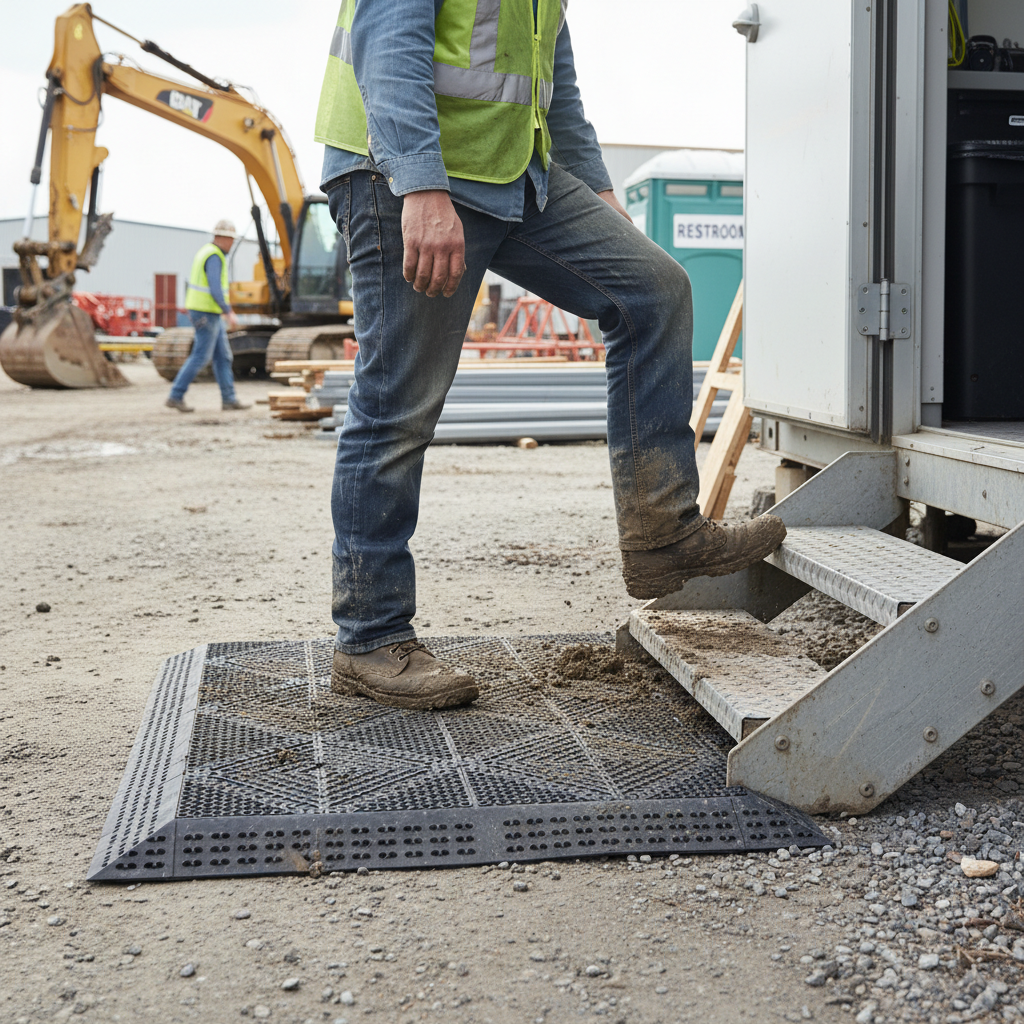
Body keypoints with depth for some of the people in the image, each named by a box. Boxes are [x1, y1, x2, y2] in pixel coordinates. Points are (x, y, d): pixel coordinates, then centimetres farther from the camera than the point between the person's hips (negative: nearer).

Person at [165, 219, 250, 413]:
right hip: (207, 314, -10)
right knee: (200, 356, -5)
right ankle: (175, 396, -1)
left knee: (223, 355, 10)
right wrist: (229, 313, -26)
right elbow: (215, 288, -27)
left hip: (207, 312, 10)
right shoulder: (214, 257, -19)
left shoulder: (207, 252, 14)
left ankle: (229, 398, 11)